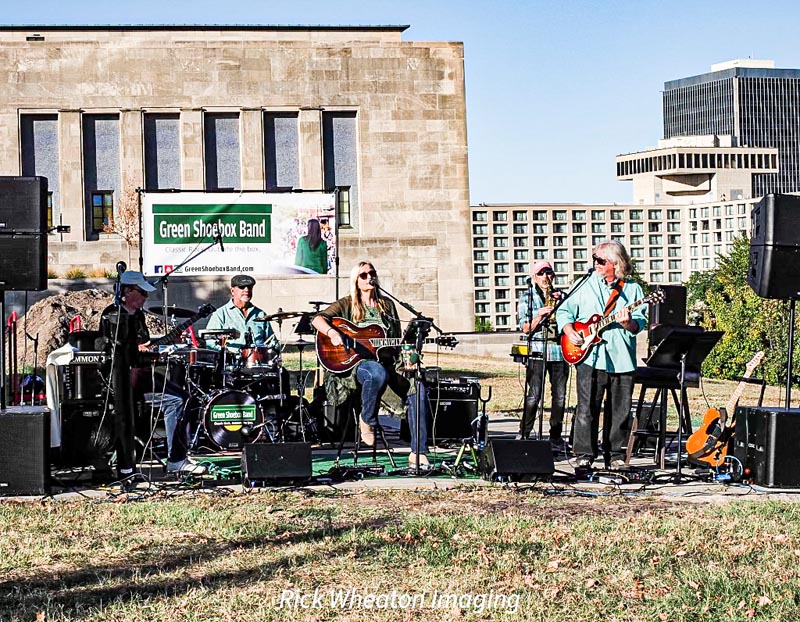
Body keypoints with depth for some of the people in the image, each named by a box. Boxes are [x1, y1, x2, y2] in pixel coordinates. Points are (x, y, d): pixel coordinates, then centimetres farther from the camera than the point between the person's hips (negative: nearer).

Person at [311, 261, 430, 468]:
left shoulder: (387, 305, 20)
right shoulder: (347, 304, 9)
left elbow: (397, 342, 21)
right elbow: (318, 319, -4)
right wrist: (332, 332, -24)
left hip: (386, 361, 4)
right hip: (357, 361, -4)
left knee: (418, 390, -21)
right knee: (379, 373, -41)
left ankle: (418, 454, -19)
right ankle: (367, 420, -13)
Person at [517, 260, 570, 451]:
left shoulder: (561, 296, 17)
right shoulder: (526, 297, 8)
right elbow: (525, 328, 1)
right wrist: (539, 316, -16)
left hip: (559, 350, 3)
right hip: (537, 351, -3)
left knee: (560, 396, 4)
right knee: (534, 395, -9)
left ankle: (556, 436, 13)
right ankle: (523, 435, -2)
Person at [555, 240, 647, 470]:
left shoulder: (633, 289, 7)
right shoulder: (586, 285, 8)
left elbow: (641, 322, 1)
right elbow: (564, 311, 13)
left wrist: (628, 323, -20)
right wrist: (570, 331, -4)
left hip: (622, 359, 1)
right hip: (590, 357, -1)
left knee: (620, 411, 5)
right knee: (587, 408, -5)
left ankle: (615, 454, 16)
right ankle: (584, 455, 2)